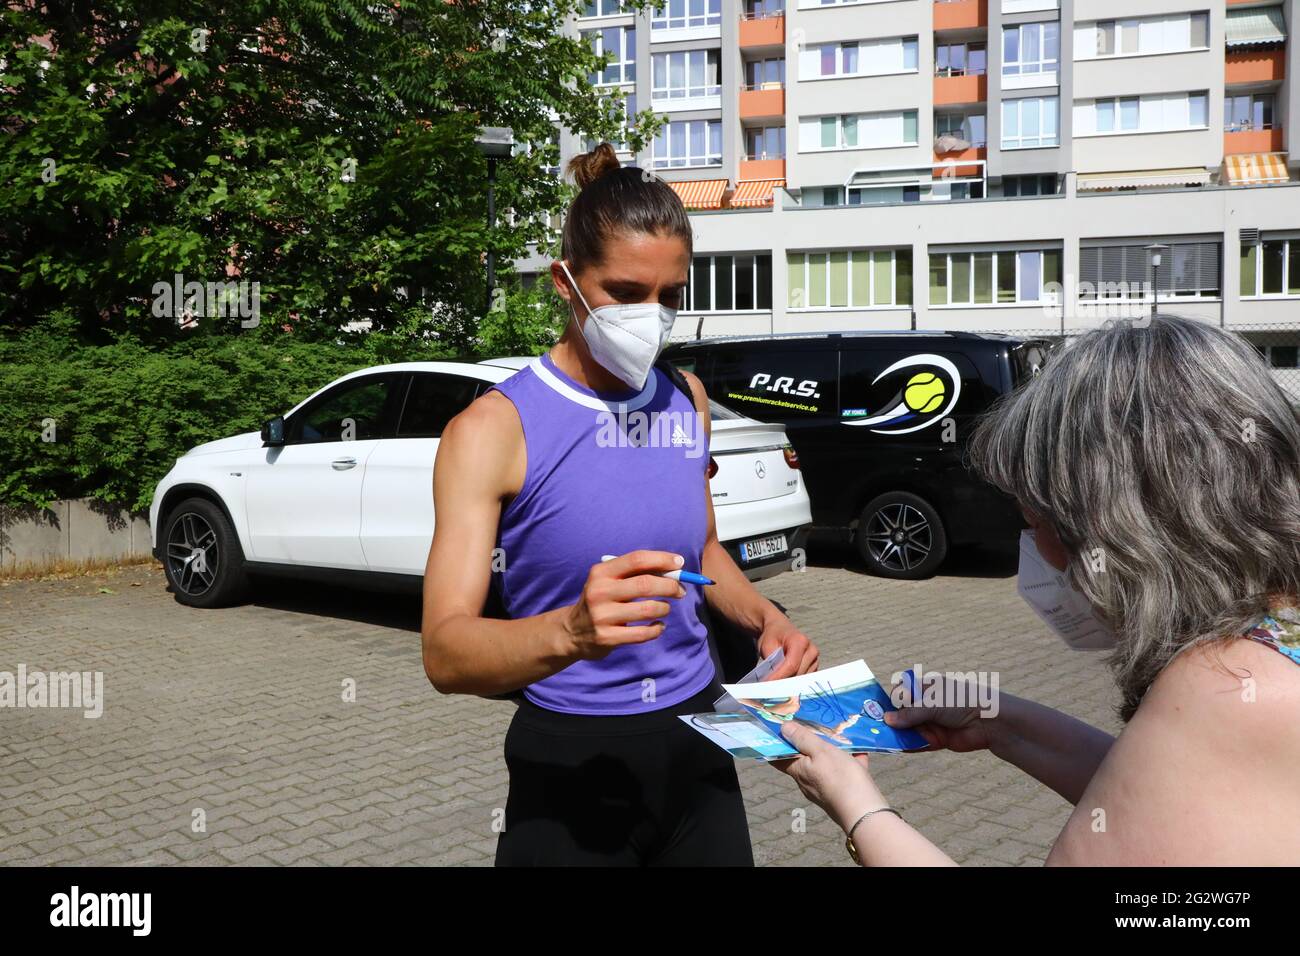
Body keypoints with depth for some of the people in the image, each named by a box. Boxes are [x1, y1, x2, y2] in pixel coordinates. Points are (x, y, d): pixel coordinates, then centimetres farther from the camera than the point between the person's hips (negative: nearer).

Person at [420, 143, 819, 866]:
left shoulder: (687, 400, 3)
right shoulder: (496, 427, -15)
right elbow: (446, 653, -23)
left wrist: (765, 617, -2)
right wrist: (571, 632, -42)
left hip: (697, 737, 5)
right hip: (572, 758, -4)